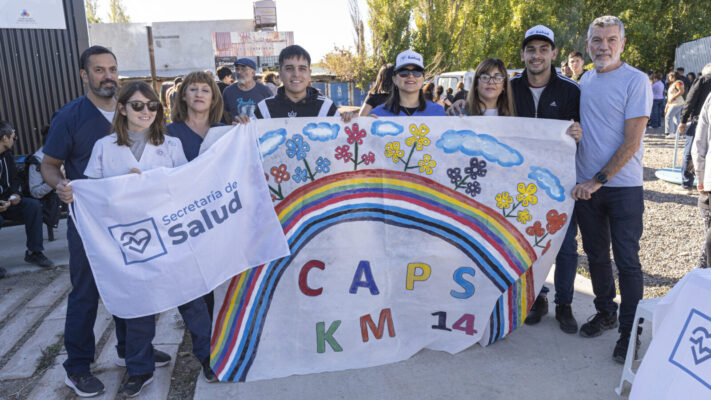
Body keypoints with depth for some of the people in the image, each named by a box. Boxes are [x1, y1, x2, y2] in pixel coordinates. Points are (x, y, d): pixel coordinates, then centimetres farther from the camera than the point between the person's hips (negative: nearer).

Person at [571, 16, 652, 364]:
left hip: (623, 187, -5)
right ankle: (605, 312, 32)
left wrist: (598, 179, -17)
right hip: (586, 186, 5)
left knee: (627, 261, 0)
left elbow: (631, 143, -13)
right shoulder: (584, 82, 8)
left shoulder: (636, 81, -8)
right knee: (596, 254, 14)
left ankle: (629, 332, 13)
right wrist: (583, 181, 5)